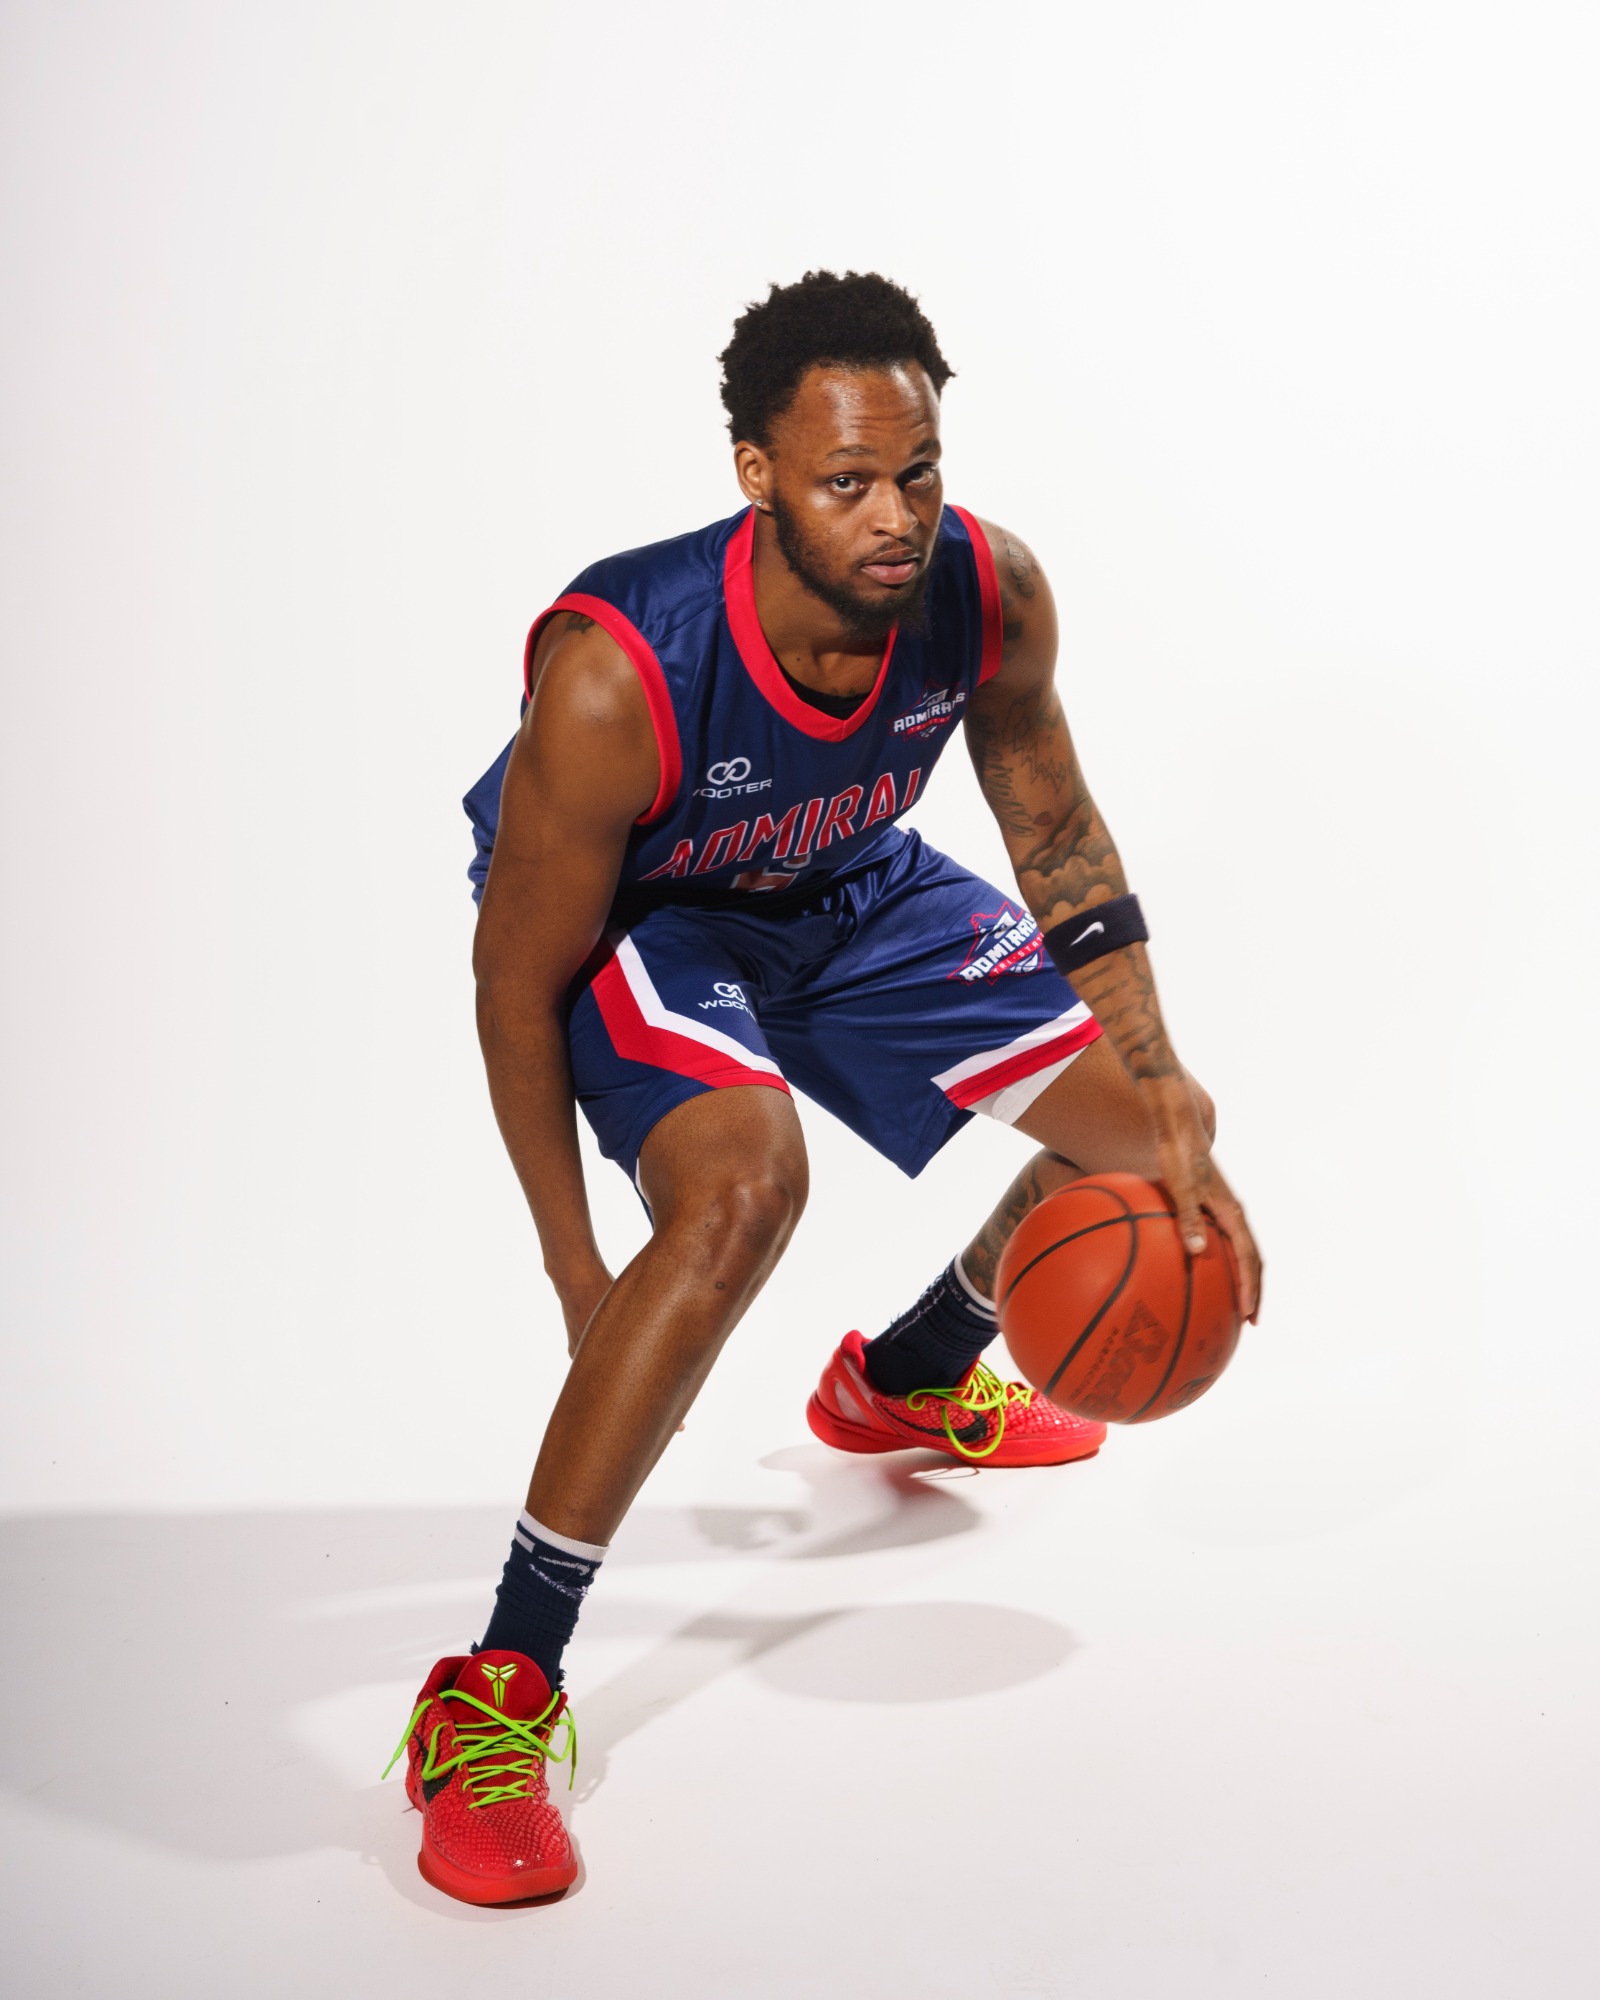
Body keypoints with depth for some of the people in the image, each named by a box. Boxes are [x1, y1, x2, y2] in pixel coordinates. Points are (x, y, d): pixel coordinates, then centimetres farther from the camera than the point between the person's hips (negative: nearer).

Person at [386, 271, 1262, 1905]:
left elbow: (1056, 830, -4)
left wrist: (1160, 1089, -8)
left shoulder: (988, 594, -24)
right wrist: (578, 1272, -19)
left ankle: (905, 1379, 35)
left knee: (1153, 1132, 5)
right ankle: (495, 1694, -23)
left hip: (854, 895, 6)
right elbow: (517, 986, -25)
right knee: (745, 1183, -35)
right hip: (631, 920, -5)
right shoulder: (613, 678, -38)